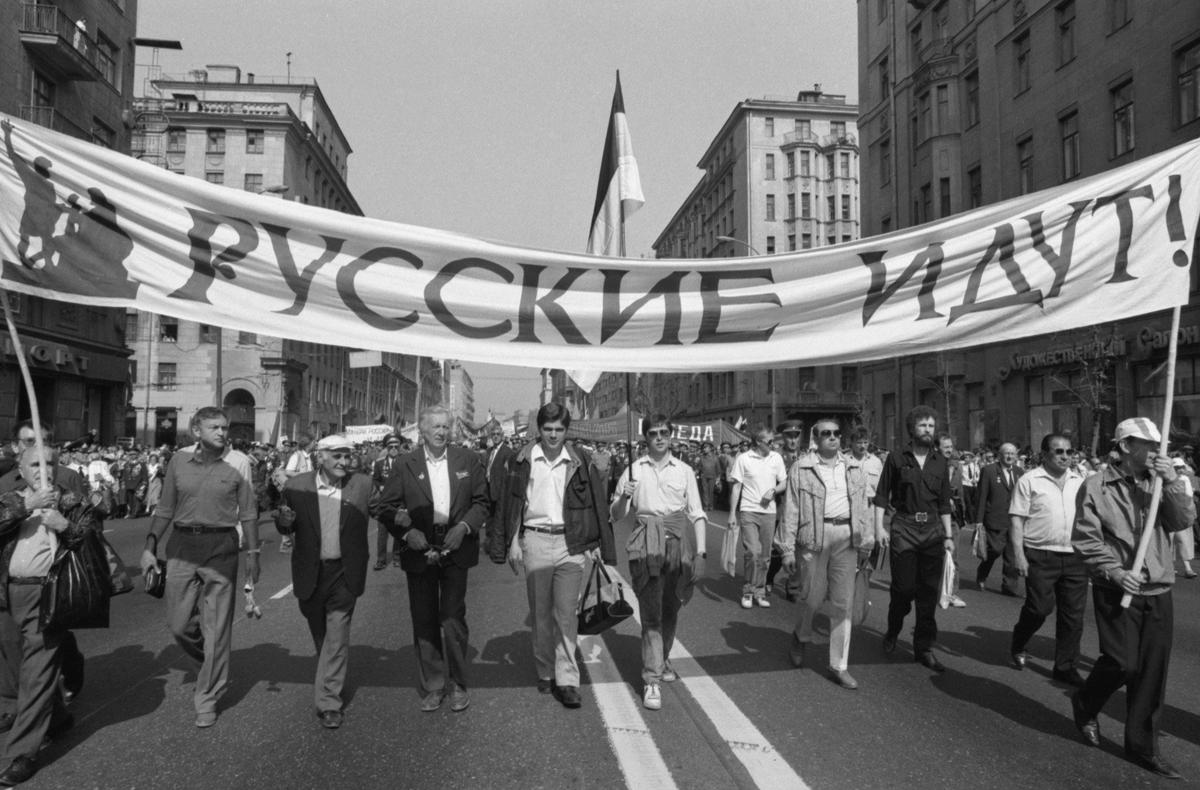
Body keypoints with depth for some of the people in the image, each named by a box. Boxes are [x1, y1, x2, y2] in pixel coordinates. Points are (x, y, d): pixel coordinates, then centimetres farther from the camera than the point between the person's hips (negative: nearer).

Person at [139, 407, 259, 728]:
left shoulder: (239, 462, -4)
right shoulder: (179, 459, 2)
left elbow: (248, 513, 0)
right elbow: (165, 508, 10)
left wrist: (253, 552, -3)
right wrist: (150, 547, 5)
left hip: (221, 548, -2)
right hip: (182, 545, 3)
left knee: (216, 627, 3)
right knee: (179, 623, 7)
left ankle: (207, 698, 19)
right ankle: (213, 665, 37)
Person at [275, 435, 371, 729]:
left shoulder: (362, 485, -5)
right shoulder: (297, 486, -5)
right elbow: (285, 529, 3)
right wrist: (284, 520, -19)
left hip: (344, 573, -2)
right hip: (310, 573, 2)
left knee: (337, 636, -3)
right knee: (320, 635, 19)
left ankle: (328, 702, 7)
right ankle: (330, 680, 45)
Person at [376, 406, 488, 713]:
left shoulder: (468, 461, 3)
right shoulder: (406, 466, 0)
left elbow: (481, 501, 5)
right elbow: (386, 508, 1)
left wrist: (463, 527, -10)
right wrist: (406, 531, -14)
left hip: (455, 549, 0)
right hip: (419, 550, 1)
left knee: (453, 619, 0)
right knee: (424, 621, 8)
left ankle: (457, 685, 18)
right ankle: (432, 686, 23)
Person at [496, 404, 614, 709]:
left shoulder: (580, 461, 2)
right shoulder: (523, 460, 2)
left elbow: (596, 504, 5)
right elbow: (512, 503, 6)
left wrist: (597, 544, 2)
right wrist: (513, 542, 1)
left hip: (571, 543, 0)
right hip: (534, 541, 1)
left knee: (566, 613, -3)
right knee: (540, 612, 10)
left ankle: (567, 680, 4)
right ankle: (545, 672, 25)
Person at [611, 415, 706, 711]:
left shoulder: (684, 470, 11)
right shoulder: (634, 470, 8)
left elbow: (697, 513, 8)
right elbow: (616, 515, 9)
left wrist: (701, 550, -3)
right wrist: (623, 497, -12)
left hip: (679, 542, 2)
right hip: (647, 544, -2)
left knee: (671, 609, 13)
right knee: (651, 611, -6)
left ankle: (662, 662, 34)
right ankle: (652, 680, -2)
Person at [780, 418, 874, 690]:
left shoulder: (854, 467, 12)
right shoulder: (801, 467, 2)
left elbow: (865, 505, 12)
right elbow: (791, 509, -1)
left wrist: (867, 542, 6)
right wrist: (788, 549, -5)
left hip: (847, 537, 3)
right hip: (815, 536, -3)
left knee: (843, 603, 5)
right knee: (813, 596, 4)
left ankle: (839, 666, 16)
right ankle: (801, 637, 37)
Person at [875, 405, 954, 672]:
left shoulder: (940, 463, 11)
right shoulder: (896, 459, 1)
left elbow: (944, 503, 14)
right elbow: (881, 496, 0)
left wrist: (949, 535, 10)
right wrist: (879, 527, -9)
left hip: (933, 530, 3)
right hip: (904, 528, -3)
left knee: (929, 592, 4)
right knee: (903, 587, -2)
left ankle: (924, 648, 15)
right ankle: (892, 633, 25)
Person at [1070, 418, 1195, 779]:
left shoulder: (1158, 483, 6)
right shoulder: (1097, 486, -7)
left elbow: (1183, 520, -4)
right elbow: (1085, 539, -9)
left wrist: (1172, 482, -15)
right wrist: (1115, 571, -17)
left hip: (1159, 592, 5)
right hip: (1117, 591, -4)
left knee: (1152, 671, 7)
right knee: (1123, 663, -6)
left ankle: (1142, 746, 20)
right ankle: (1084, 706, 24)